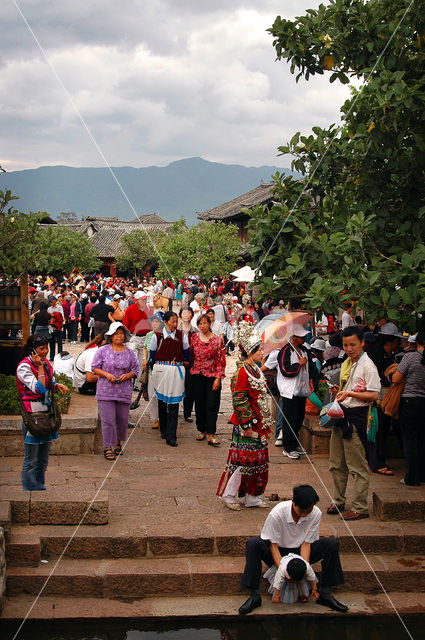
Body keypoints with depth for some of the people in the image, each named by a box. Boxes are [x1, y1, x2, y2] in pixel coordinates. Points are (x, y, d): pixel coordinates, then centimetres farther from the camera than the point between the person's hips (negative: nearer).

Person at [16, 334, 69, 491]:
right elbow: (39, 389, -21)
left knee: (43, 457, 16)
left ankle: (40, 487, 27)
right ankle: (29, 489, 7)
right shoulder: (24, 366, -14)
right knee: (31, 458, -2)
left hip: (46, 410, 8)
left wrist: (58, 386, 0)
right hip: (32, 413, -8)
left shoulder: (46, 363, 9)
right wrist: (40, 367, -18)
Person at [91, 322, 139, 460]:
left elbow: (135, 370, 12)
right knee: (108, 420, -6)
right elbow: (95, 368, 2)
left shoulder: (129, 353, 9)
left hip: (124, 391, 3)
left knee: (122, 419, 7)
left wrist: (127, 375, -8)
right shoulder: (103, 351, 1)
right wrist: (106, 375, -14)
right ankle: (107, 448, 2)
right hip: (106, 391, -3)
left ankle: (118, 443, 29)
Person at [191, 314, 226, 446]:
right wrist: (191, 369, 10)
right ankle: (202, 430, 20)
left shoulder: (217, 340, -4)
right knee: (199, 404, 7)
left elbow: (221, 360, -4)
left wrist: (218, 377, -9)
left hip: (212, 376, -3)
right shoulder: (194, 337, 5)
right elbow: (191, 355, 14)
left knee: (212, 405, -6)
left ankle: (211, 434, -4)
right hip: (197, 375, 3)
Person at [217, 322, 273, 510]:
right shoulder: (241, 372, -16)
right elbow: (239, 401, -19)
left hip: (259, 424, 9)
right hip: (247, 424, -9)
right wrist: (247, 424, -20)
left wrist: (266, 422, 18)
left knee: (258, 459, 12)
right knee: (243, 459, -3)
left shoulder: (256, 370, 13)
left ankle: (253, 497, 20)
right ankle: (228, 495, 10)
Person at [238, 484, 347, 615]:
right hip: (278, 554, -2)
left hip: (299, 553, 2)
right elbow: (273, 545, -19)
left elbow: (306, 543, -12)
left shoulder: (316, 514, -18)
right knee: (253, 543, -33)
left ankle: (325, 593, -17)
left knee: (332, 544, -21)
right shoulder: (276, 514, -27)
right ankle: (254, 595, -30)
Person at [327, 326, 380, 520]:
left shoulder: (367, 366, -11)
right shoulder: (346, 364, 14)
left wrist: (349, 393, -22)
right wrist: (339, 391, 5)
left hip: (356, 417, -8)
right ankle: (339, 502, 27)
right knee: (336, 464, 14)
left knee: (357, 466, -3)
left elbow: (373, 395, -16)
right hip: (341, 415, 8)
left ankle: (360, 508, 5)